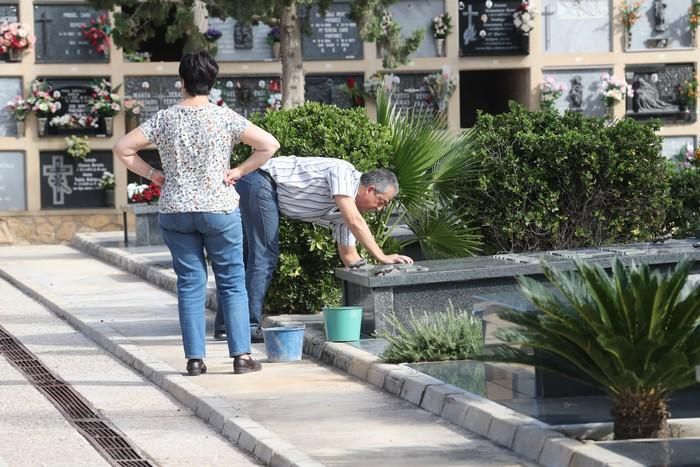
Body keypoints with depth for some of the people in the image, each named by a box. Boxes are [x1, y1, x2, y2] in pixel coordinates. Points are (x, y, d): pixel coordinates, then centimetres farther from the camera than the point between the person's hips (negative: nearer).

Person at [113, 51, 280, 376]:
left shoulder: (164, 119, -2)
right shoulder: (224, 118, -7)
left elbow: (123, 148, -1)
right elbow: (269, 145, -11)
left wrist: (153, 174, 4)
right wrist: (239, 171, -4)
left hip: (174, 212, 2)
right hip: (219, 209, -2)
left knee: (190, 284, 7)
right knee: (232, 282, 6)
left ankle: (195, 358, 5)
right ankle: (241, 355, 1)